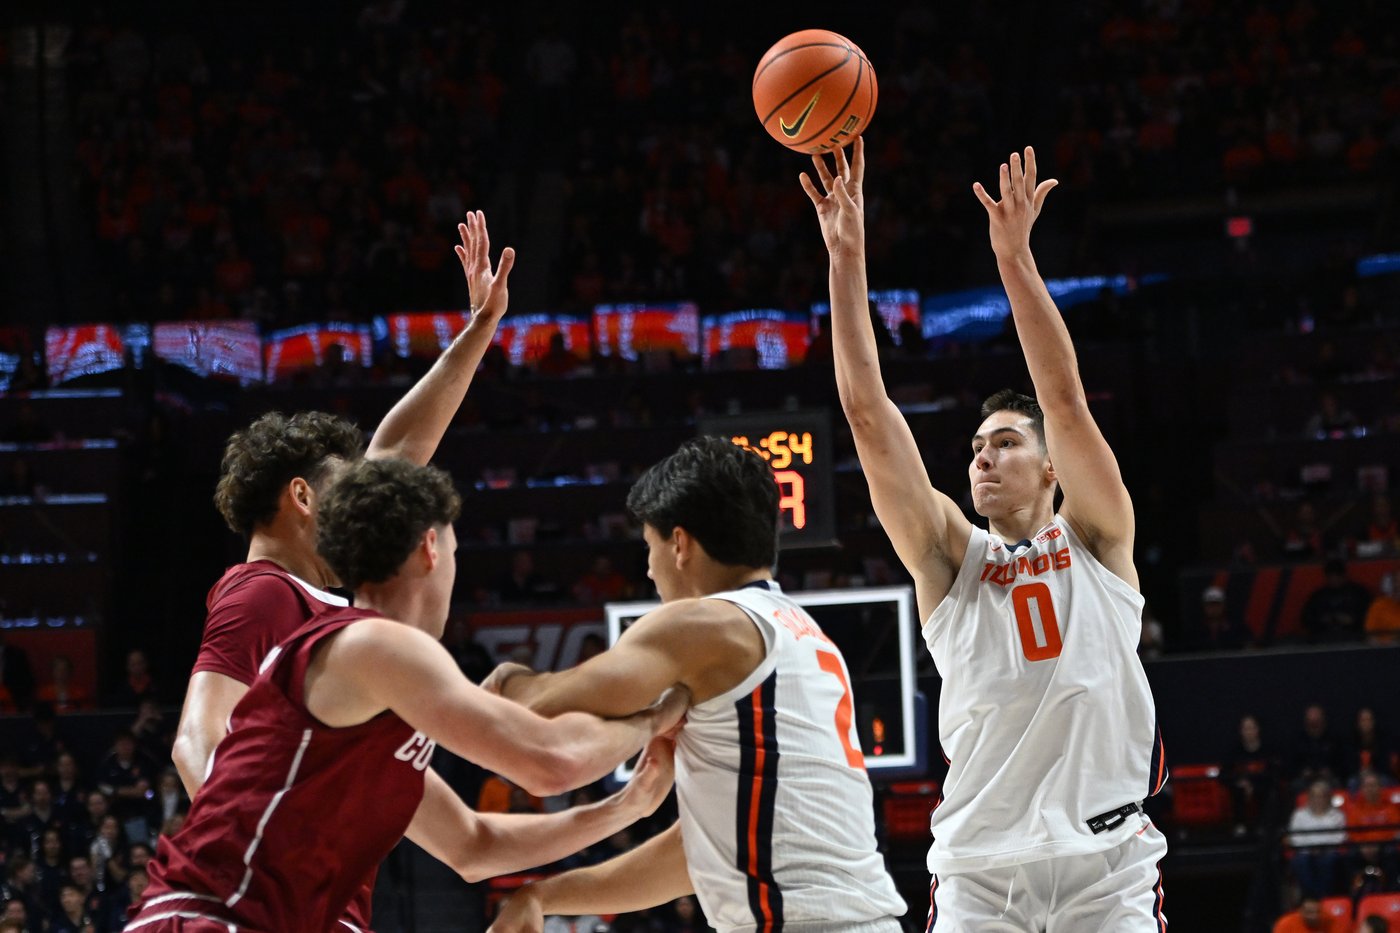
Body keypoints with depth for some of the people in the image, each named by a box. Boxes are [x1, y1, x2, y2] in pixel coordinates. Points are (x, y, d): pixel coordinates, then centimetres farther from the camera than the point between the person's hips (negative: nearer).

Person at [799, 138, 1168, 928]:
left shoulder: (1096, 538, 11)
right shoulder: (950, 557, 14)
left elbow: (1066, 398, -2)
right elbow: (869, 415, 6)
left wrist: (1015, 256, -10)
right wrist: (848, 260, 0)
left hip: (1106, 858, -1)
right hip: (980, 863, 1)